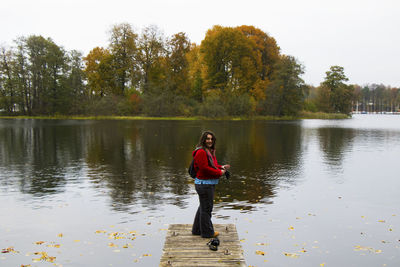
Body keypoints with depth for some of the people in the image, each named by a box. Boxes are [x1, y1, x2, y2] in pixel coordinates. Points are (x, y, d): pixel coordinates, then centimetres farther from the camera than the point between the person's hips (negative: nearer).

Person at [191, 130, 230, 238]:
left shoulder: (210, 151, 14)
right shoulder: (201, 152, -19)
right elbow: (205, 168, -23)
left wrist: (222, 167, 2)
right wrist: (219, 173, -16)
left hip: (209, 184, 11)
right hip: (204, 184, -11)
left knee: (203, 207, 20)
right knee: (206, 208, 1)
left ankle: (197, 230, 34)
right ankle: (207, 232, 15)